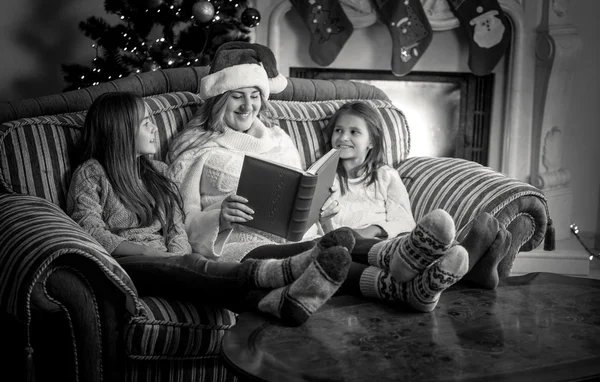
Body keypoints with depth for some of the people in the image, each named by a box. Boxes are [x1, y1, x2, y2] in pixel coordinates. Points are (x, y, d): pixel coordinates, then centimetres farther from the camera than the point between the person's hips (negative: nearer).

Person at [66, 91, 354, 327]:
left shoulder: (157, 172, 20)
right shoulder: (90, 173, 4)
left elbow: (176, 229, 10)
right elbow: (92, 234, -8)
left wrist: (176, 257, -13)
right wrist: (155, 254, -17)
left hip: (164, 264, 4)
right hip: (122, 265, -4)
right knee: (188, 267, -35)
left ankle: (277, 300, -62)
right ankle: (280, 272, -59)